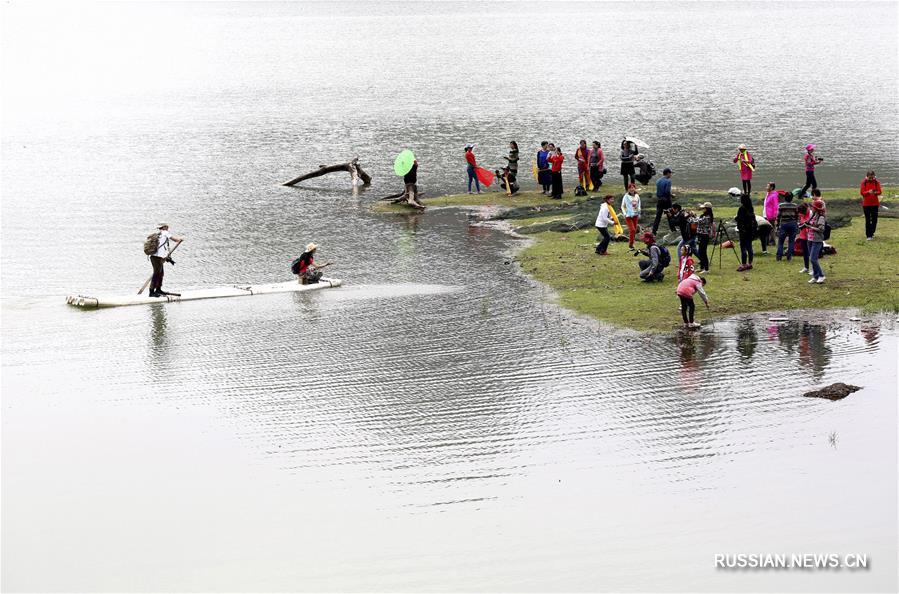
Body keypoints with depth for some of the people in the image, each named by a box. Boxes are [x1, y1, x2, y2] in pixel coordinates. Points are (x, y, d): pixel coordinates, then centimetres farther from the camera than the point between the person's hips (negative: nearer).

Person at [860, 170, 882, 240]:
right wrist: (868, 192, -26)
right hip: (866, 203, -2)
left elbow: (880, 191, -2)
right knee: (868, 220, -4)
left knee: (874, 219, 6)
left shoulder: (876, 182, 0)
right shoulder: (864, 182, -4)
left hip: (875, 203, 2)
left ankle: (872, 233, 22)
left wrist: (875, 192, -25)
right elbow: (861, 192, -7)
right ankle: (868, 235, 0)